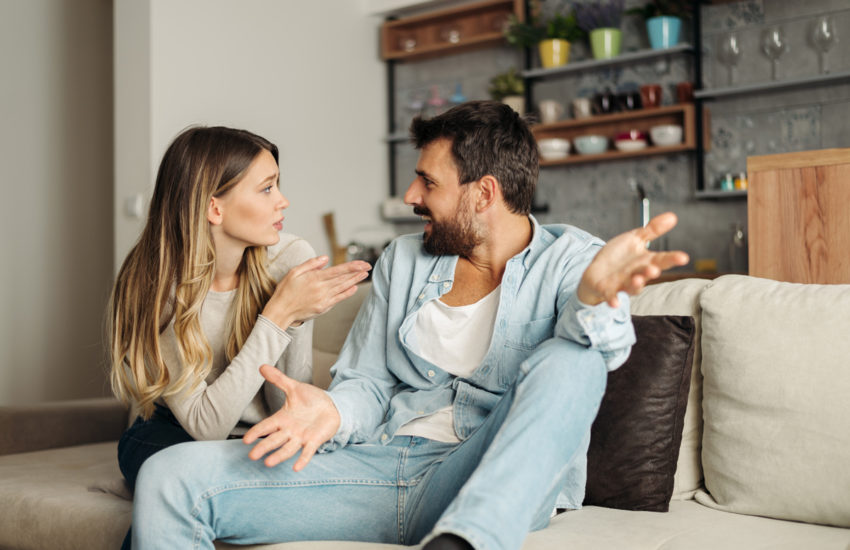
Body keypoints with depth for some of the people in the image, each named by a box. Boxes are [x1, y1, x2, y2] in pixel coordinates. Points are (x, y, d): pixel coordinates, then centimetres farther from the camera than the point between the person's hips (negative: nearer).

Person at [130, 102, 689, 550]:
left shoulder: (569, 258, 2)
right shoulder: (403, 260, 17)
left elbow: (604, 347, -21)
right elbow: (369, 384, 16)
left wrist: (595, 293, -47)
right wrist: (334, 410, -10)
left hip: (494, 490, -4)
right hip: (379, 463, 4)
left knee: (570, 360, -33)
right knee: (170, 477, -12)